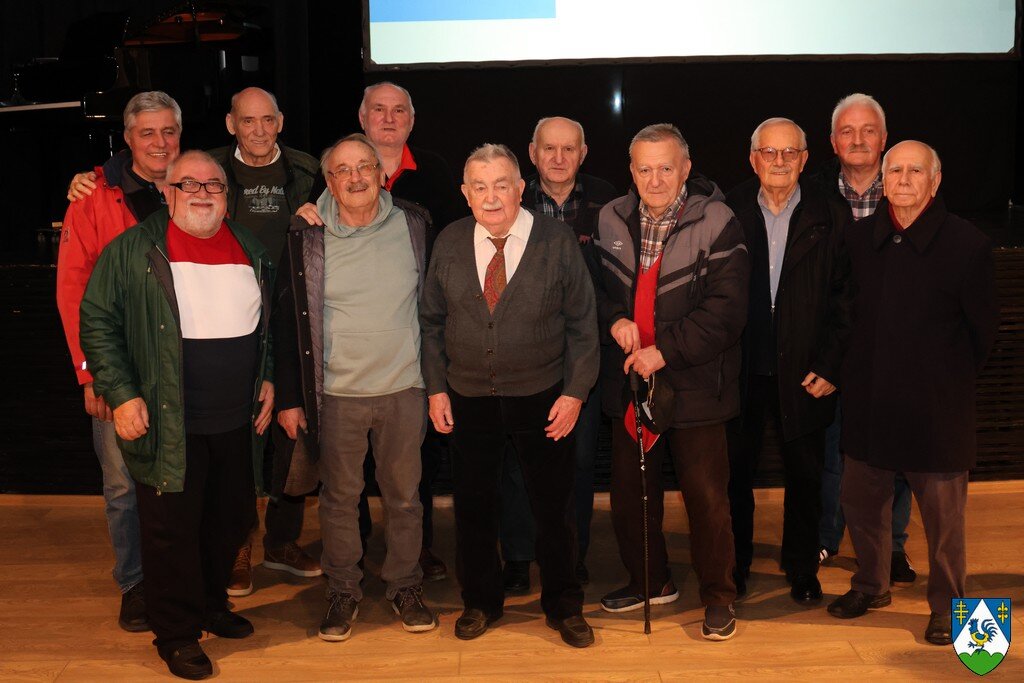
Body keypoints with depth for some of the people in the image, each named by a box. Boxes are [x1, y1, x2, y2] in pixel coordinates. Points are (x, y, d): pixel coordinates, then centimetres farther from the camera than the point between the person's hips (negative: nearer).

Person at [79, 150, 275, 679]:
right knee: (172, 529, 3)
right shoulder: (133, 250, -5)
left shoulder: (250, 250, 9)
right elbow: (97, 323, -5)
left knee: (230, 522, 16)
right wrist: (121, 394, -11)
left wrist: (267, 379, 12)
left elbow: (269, 323, 21)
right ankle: (176, 634, 19)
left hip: (238, 422, 5)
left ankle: (212, 606, 37)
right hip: (170, 425, -5)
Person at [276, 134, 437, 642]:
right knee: (339, 497, 10)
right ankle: (343, 593, 25)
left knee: (404, 495, 11)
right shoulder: (306, 236, -3)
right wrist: (289, 397, -1)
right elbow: (287, 319, 1)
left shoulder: (414, 226, 0)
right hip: (336, 392, -1)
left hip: (404, 389, 1)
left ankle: (405, 587, 28)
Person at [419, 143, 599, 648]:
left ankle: (563, 607, 27)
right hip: (468, 399, 2)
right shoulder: (449, 243, 1)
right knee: (473, 507, 12)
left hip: (541, 398, -2)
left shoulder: (558, 241, -7)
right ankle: (480, 602, 32)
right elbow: (432, 319, 7)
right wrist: (436, 387, 1)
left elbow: (582, 323, -4)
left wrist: (575, 393, -8)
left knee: (553, 508, 8)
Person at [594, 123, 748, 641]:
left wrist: (666, 350, -20)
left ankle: (718, 597, 20)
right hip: (628, 380, 5)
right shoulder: (611, 219, 4)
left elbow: (726, 308, -16)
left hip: (693, 382, -5)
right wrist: (615, 319, -7)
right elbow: (593, 284, 14)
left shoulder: (716, 222, -11)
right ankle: (650, 581, 37)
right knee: (629, 491, 16)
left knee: (707, 496, 2)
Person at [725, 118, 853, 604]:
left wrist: (830, 367, -8)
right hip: (740, 371, 0)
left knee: (804, 476, 12)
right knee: (735, 473, 12)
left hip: (803, 375, 0)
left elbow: (846, 298, -3)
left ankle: (802, 569, 29)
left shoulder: (831, 217, -2)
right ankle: (735, 565, 29)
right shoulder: (728, 213, -1)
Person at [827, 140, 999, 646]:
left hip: (935, 411, -4)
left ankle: (948, 605, 25)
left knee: (943, 514, 6)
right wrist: (859, 373, 11)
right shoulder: (860, 239, 2)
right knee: (861, 501, 15)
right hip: (869, 404, 4)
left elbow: (983, 332, -1)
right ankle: (870, 586, 36)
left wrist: (948, 379, 4)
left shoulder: (968, 244, -10)